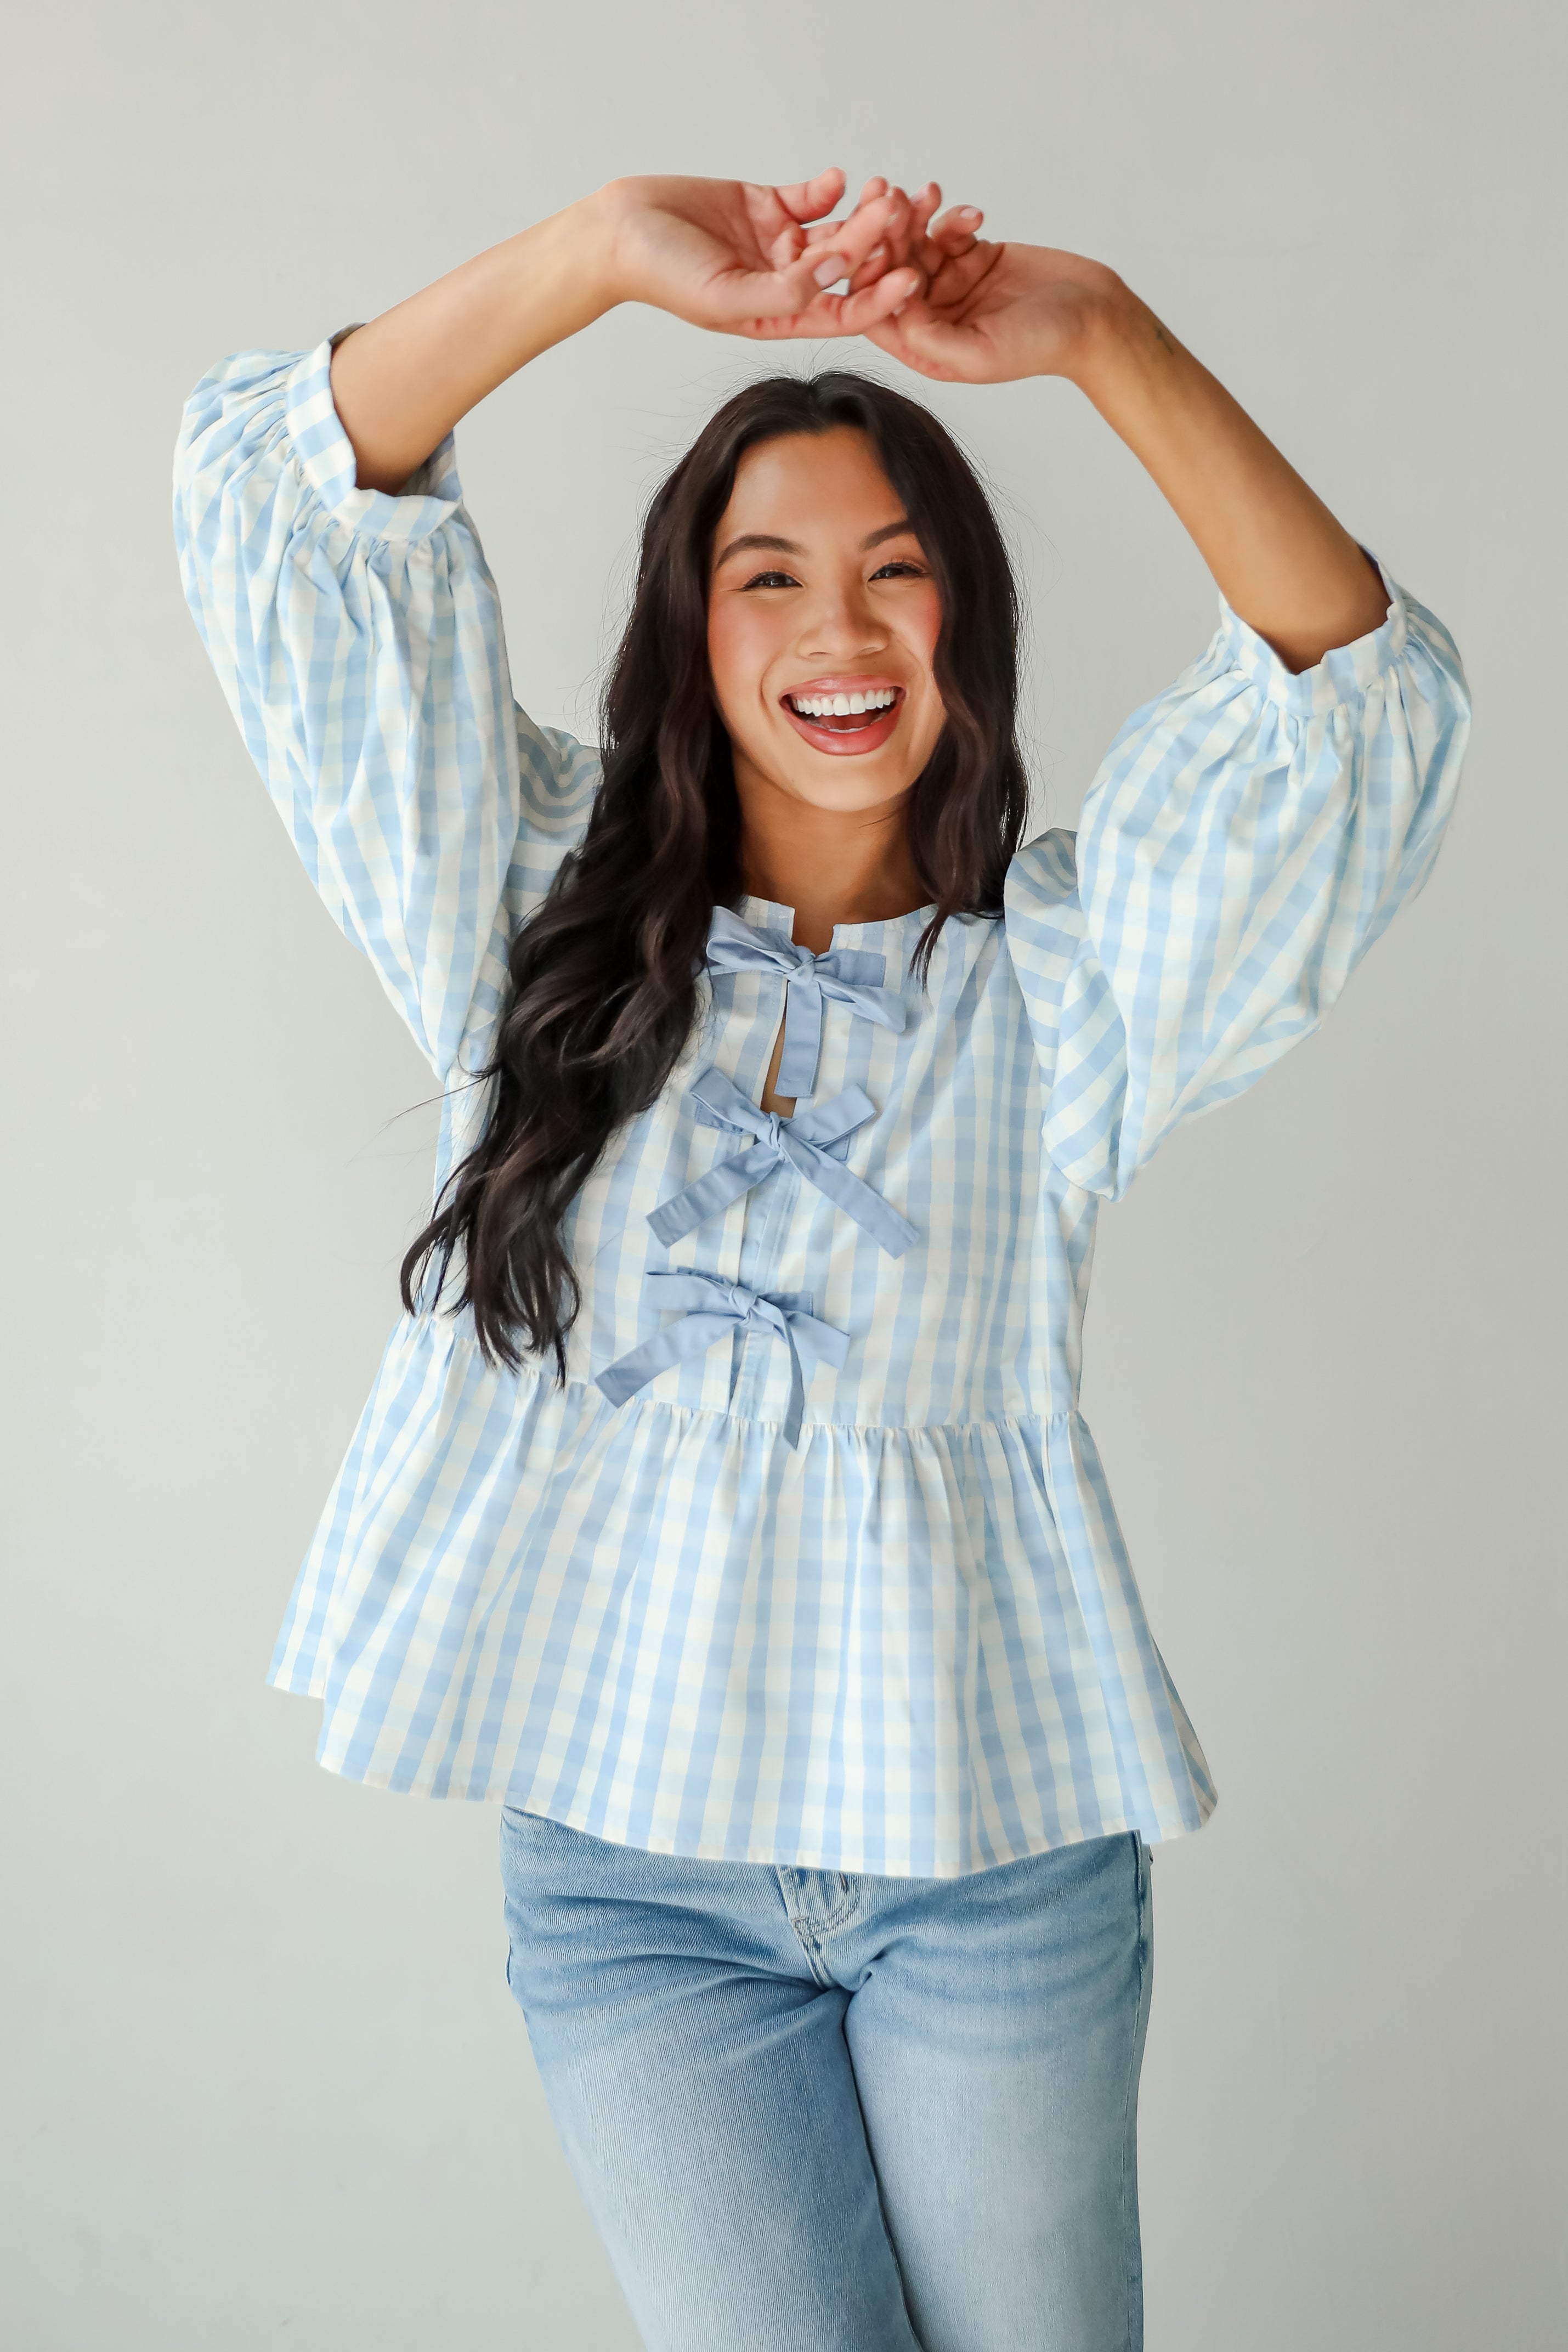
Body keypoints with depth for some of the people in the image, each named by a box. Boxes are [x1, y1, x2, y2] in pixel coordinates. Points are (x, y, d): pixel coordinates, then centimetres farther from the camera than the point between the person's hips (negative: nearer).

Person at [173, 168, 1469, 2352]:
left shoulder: (1057, 971, 2)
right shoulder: (551, 922, 4)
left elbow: (1362, 697, -11)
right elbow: (280, 498, -3)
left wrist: (1105, 336, -22)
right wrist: (606, 252, -16)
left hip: (996, 1848, 0)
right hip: (626, 1860, 0)